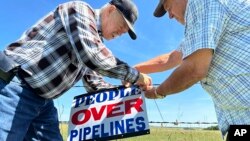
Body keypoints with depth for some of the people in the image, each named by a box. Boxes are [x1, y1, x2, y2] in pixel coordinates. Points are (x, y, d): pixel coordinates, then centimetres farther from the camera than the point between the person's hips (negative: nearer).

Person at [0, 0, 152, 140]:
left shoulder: (96, 40, 16)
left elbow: (93, 83, 18)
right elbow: (91, 55, -28)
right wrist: (134, 75, -17)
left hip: (42, 99, 9)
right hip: (15, 87, -9)